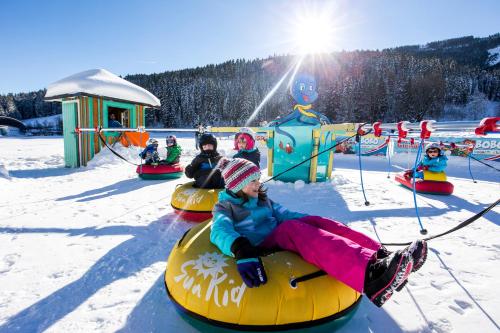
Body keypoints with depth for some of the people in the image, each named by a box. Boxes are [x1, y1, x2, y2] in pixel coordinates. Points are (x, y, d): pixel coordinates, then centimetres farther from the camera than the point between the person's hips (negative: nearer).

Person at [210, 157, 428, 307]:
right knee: (291, 228, -34)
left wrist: (315, 224, 4)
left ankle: (379, 257, -28)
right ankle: (369, 276, -52)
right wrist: (242, 252, -42)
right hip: (261, 251, -6)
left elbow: (284, 213, 18)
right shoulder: (224, 207, 0)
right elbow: (220, 231, -21)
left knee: (313, 222, -19)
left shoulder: (262, 200, 21)